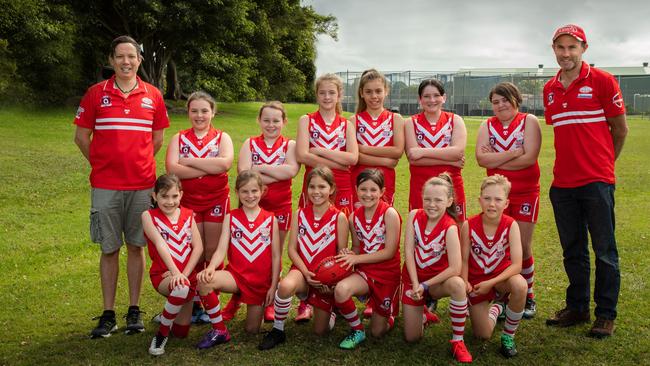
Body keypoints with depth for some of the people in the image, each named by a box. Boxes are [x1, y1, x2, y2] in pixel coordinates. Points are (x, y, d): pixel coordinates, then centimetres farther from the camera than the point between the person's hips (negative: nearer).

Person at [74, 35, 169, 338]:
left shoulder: (152, 95, 4)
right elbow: (81, 137, 5)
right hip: (105, 186, -1)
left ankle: (134, 311, 18)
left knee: (136, 246, 7)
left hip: (142, 184, 1)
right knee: (109, 248, 5)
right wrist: (104, 164, 7)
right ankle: (108, 314, 16)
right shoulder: (96, 93, 0)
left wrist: (137, 163, 9)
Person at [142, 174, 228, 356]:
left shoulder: (187, 215, 6)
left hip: (188, 274, 4)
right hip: (163, 275, -3)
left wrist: (185, 273, -17)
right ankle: (162, 332, -14)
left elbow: (198, 247, -3)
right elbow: (160, 244, -20)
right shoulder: (149, 216, -5)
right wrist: (175, 272, -33)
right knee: (181, 288, -36)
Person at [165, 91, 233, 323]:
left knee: (213, 252, 3)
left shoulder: (222, 138, 4)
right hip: (189, 202, 1)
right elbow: (172, 169, -12)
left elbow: (225, 163, -17)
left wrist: (189, 161, -14)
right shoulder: (179, 138, 6)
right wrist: (209, 168, -16)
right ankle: (195, 304, 14)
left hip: (216, 201, 0)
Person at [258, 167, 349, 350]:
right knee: (285, 286, -37)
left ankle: (330, 307, 41)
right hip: (302, 270, 1)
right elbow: (292, 249, -4)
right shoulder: (299, 214, -1)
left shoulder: (339, 218, -8)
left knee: (320, 331, 6)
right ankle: (277, 331, -13)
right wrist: (305, 273, -18)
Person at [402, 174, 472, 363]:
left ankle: (458, 341, -20)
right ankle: (424, 306, 35)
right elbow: (408, 251, -13)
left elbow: (455, 268, -28)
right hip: (413, 277, 3)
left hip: (438, 278, -2)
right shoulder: (414, 216, -12)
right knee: (411, 338, 2)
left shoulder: (450, 228, -23)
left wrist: (425, 285, -22)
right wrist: (416, 285, -19)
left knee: (458, 284, -39)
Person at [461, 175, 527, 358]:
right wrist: (465, 283, -26)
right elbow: (464, 260, -9)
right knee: (483, 335, 1)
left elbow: (517, 264, -24)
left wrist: (490, 283, -30)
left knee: (520, 285, -37)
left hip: (502, 276, -1)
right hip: (476, 281, 1)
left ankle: (508, 336, -11)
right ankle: (495, 308, 38)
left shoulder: (511, 225, -19)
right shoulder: (469, 226, -17)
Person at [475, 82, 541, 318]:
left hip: (526, 194, -2)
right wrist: (514, 153, -16)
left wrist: (495, 159, -11)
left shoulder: (529, 121, -3)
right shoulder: (487, 126, 5)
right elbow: (481, 158, -11)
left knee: (523, 247, 2)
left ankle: (528, 296, 21)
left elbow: (529, 158, -16)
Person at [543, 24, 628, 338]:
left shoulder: (602, 81, -4)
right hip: (562, 182, 5)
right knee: (572, 250, 13)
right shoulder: (549, 89, 10)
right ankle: (577, 308, 25)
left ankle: (606, 314, 14)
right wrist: (572, 162, 15)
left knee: (604, 250, 3)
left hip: (597, 181, -5)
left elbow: (620, 129, 2)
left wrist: (602, 161, 10)